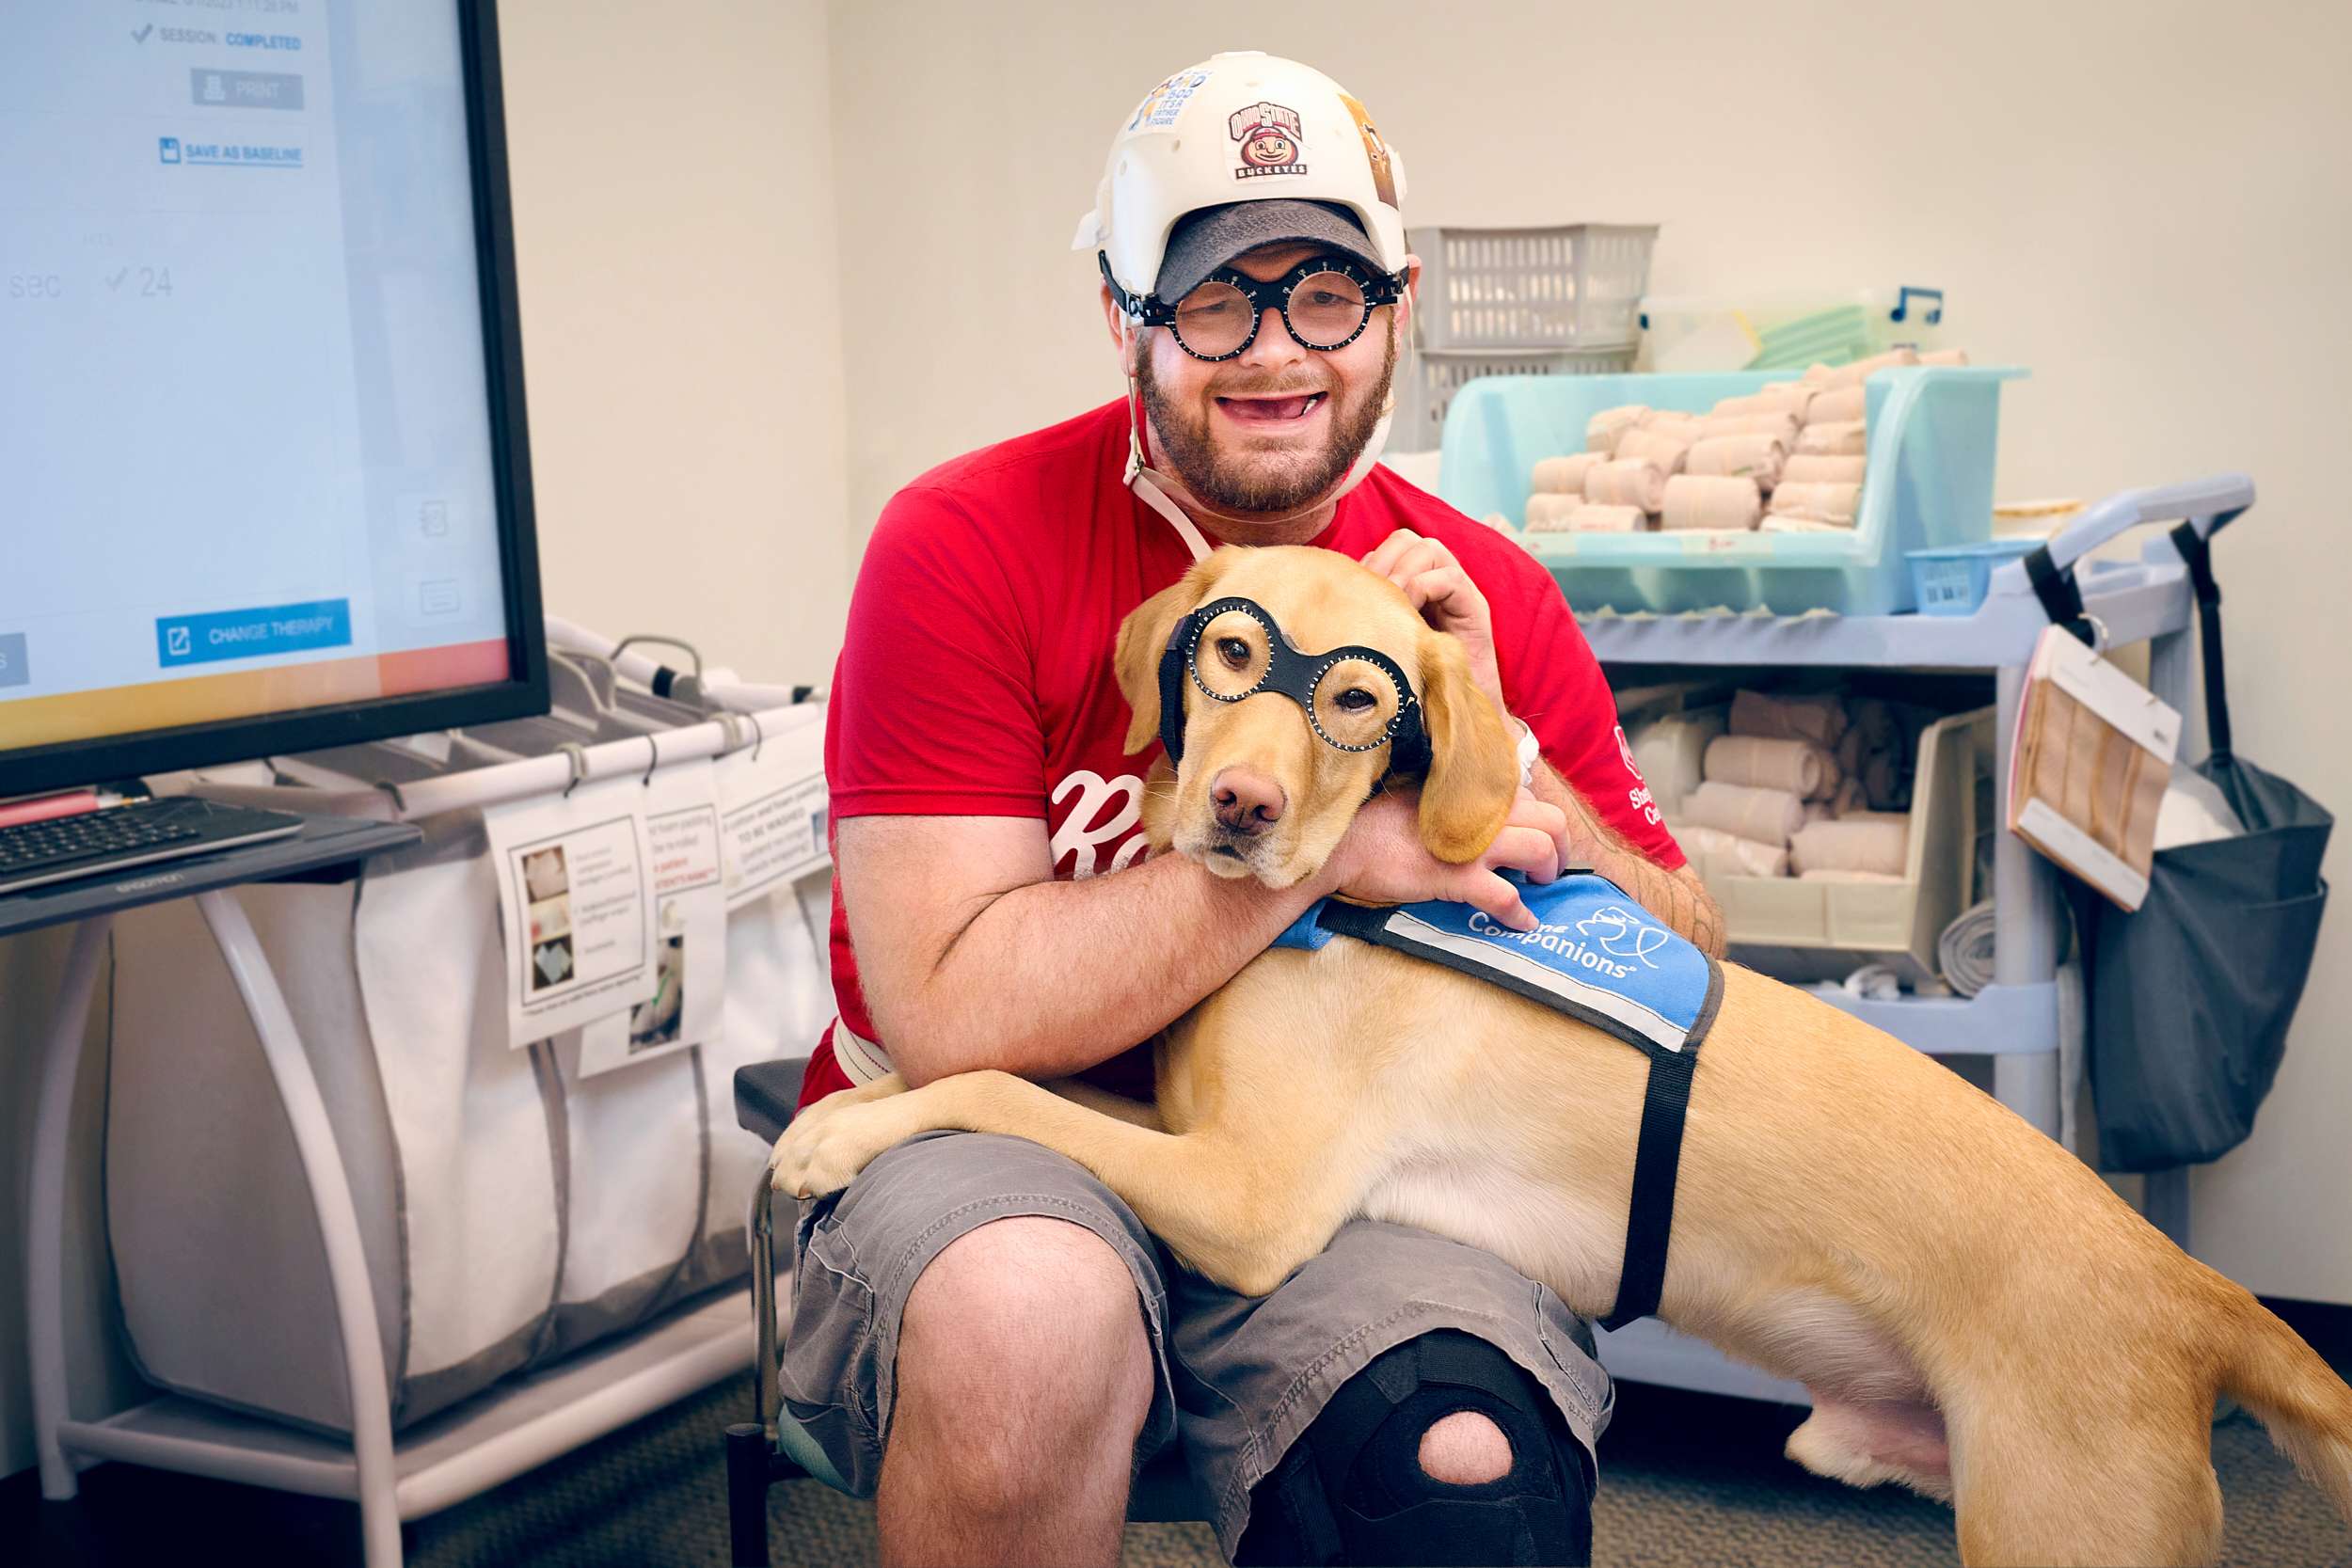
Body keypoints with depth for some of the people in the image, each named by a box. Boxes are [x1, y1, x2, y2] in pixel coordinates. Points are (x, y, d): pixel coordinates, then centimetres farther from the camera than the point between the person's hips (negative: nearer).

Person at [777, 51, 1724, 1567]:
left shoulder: (1487, 597, 2)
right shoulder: (966, 546, -9)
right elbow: (948, 1010, -17)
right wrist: (1322, 842, -21)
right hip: (998, 1157, -1)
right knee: (1026, 1312, -35)